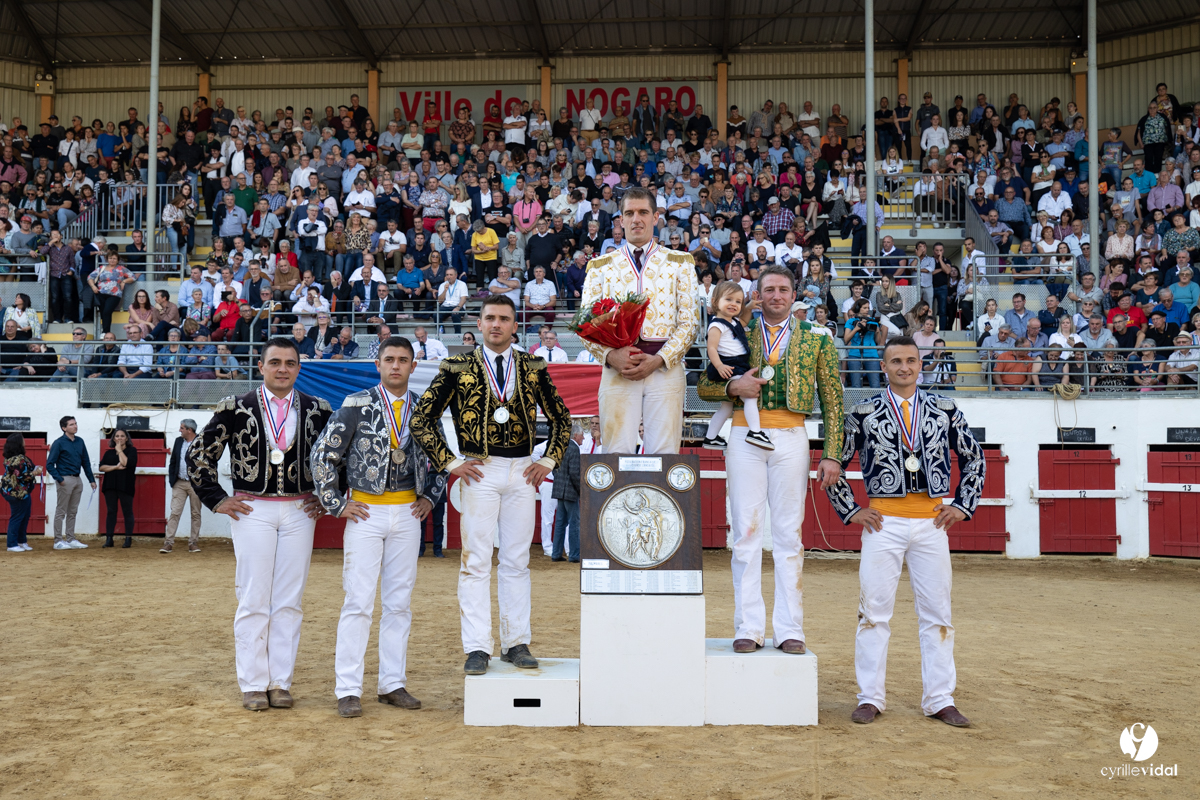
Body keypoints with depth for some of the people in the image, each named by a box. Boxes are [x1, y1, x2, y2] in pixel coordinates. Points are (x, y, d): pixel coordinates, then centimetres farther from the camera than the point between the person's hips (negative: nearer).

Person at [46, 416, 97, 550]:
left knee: (72, 512, 11)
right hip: (66, 480, -6)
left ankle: (71, 539, 17)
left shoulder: (80, 442, 11)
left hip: (77, 480, 6)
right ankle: (58, 541, 3)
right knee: (61, 512, -1)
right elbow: (50, 464, -8)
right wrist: (59, 479, -15)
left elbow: (86, 462, 16)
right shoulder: (59, 443, -7)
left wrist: (92, 480, 13)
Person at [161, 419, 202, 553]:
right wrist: (171, 479, 4)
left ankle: (193, 543, 11)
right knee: (175, 512, -2)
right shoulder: (178, 441, 9)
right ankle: (169, 542, -2)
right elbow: (172, 461, 13)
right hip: (179, 484, 3)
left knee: (195, 514, 4)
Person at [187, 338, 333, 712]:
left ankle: (281, 682, 13)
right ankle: (253, 685, 9)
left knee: (289, 601, 5)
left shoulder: (318, 411, 5)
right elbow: (199, 455, 6)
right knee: (254, 601, 0)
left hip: (300, 512, 2)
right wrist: (217, 500, 1)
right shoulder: (235, 409, 0)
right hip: (252, 510, -2)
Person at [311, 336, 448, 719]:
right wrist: (336, 504, -4)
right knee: (359, 601, -5)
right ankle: (348, 690, 2)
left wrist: (431, 496, 11)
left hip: (407, 514, 4)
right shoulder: (357, 405, -3)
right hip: (366, 512, -4)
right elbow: (323, 454, -2)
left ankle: (393, 683, 17)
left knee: (400, 602, 8)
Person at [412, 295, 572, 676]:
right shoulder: (458, 368, 1)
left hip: (522, 471, 2)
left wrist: (549, 460, 6)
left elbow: (561, 418, 17)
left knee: (517, 561, 7)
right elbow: (422, 419, 2)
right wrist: (449, 462, -3)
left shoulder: (533, 368, 8)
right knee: (476, 562, -2)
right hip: (479, 472, -2)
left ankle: (516, 644, 15)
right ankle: (477, 648, 3)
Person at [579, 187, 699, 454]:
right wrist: (610, 356, -10)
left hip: (665, 367, 0)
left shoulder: (680, 263, 12)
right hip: (617, 369, 1)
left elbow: (690, 321, 5)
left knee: (664, 454, -6)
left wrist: (659, 359, -8)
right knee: (618, 453, -6)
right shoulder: (601, 266, 15)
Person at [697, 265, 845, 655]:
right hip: (745, 436, 1)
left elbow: (832, 400, 8)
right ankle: (748, 628, 5)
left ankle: (790, 630, 7)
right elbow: (703, 386, 12)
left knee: (789, 534, 1)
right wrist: (733, 386, -10)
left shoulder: (815, 338, 10)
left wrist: (832, 455, 1)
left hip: (791, 437, 0)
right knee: (746, 532, -1)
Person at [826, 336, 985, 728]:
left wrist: (962, 505, 8)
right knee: (874, 611, 0)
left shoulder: (945, 410, 8)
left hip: (931, 521, 2)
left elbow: (974, 458, 17)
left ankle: (940, 700, 15)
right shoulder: (864, 413, 2)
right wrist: (850, 511, 1)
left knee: (937, 613, 5)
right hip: (883, 520, -2)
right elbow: (834, 464, 8)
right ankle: (870, 698, 9)